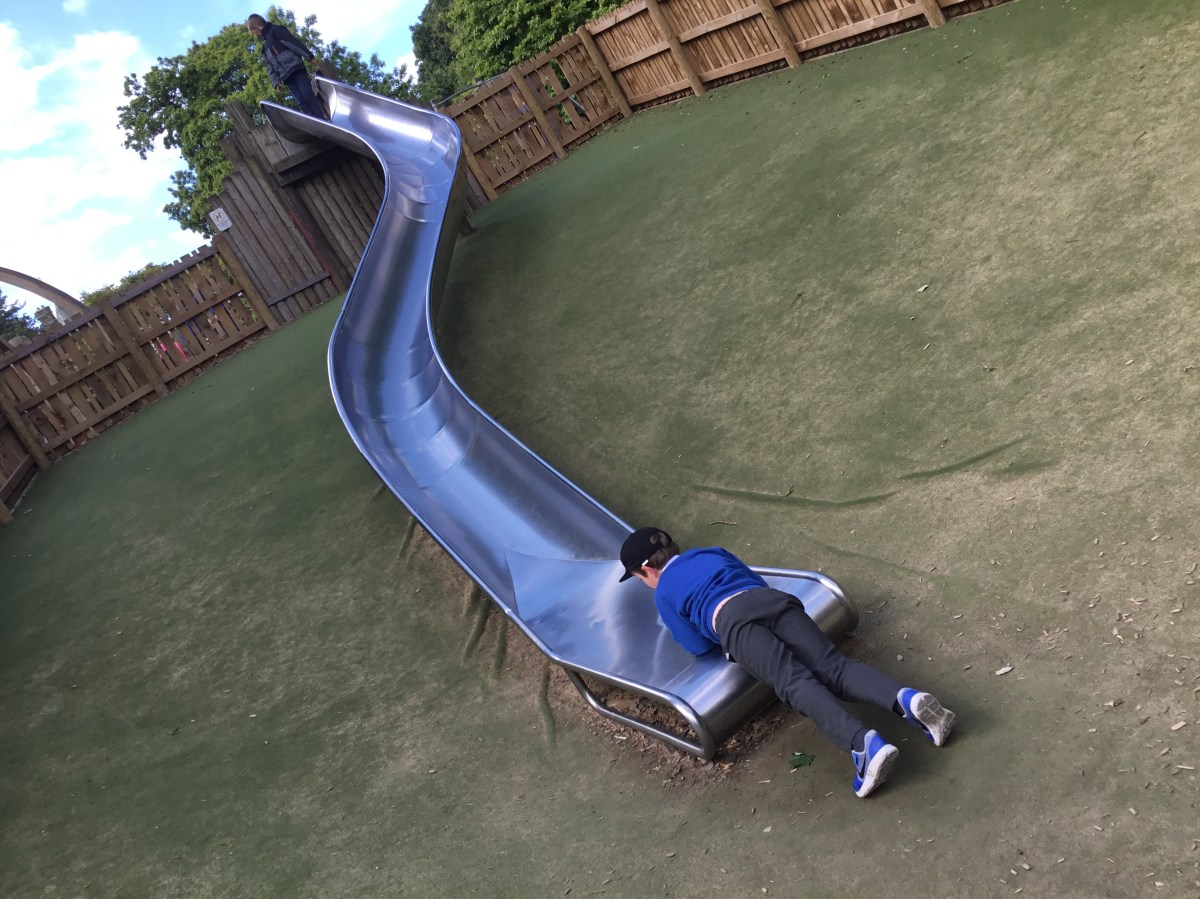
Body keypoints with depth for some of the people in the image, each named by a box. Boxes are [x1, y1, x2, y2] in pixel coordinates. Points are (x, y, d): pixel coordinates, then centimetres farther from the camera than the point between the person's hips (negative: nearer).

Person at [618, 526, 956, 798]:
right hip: (775, 600, 5)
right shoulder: (713, 552, 38)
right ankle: (906, 698, -38)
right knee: (835, 669, -10)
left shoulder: (663, 593, 23)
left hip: (733, 620, -5)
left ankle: (863, 743, -46)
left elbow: (699, 645, 19)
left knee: (796, 683, -22)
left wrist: (683, 624, 38)